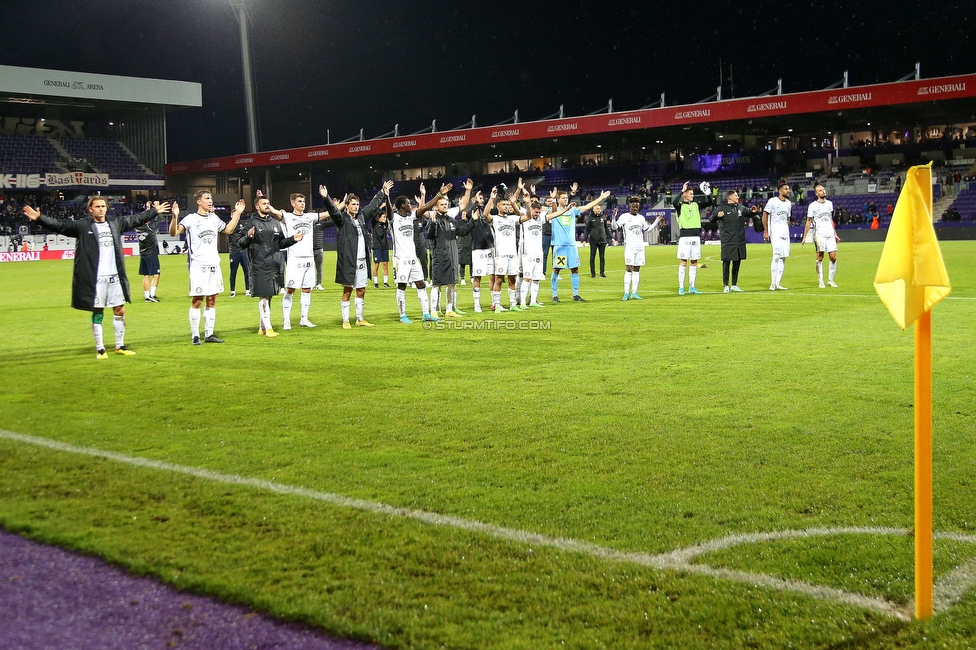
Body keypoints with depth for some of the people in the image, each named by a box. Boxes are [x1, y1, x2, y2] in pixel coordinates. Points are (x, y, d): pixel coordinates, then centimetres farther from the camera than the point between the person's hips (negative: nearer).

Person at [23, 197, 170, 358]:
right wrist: (39, 218, -24)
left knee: (120, 311, 9)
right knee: (97, 313, 3)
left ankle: (120, 346, 23)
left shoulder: (115, 223, 11)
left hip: (115, 277, 5)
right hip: (95, 279, -4)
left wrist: (154, 211, 32)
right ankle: (100, 349, 13)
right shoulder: (82, 225, -3)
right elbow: (60, 225, -12)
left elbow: (135, 219, 23)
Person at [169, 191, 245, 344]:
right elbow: (173, 233, -18)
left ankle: (209, 334, 15)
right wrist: (175, 217, -33)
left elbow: (228, 230, 28)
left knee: (212, 300, 8)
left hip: (214, 265, 6)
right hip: (198, 266, -6)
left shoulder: (214, 218, 13)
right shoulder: (191, 219, -7)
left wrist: (237, 213, 22)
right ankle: (195, 336, 4)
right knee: (196, 301, -3)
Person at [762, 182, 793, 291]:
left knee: (783, 258, 6)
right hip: (775, 233, -7)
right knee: (776, 257, -15)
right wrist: (765, 232, -9)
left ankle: (778, 283, 10)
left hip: (785, 234, 7)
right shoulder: (772, 201, -7)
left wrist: (787, 232, 17)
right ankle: (773, 283, -11)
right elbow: (765, 215, -5)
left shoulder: (788, 203, 13)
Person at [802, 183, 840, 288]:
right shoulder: (812, 206, -1)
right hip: (819, 235, -4)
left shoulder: (829, 203, 14)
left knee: (833, 257, -1)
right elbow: (808, 222, 1)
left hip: (830, 235, 4)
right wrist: (804, 237, -2)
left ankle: (831, 279, 12)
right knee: (820, 257, -4)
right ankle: (820, 281, 2)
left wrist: (835, 234, 20)